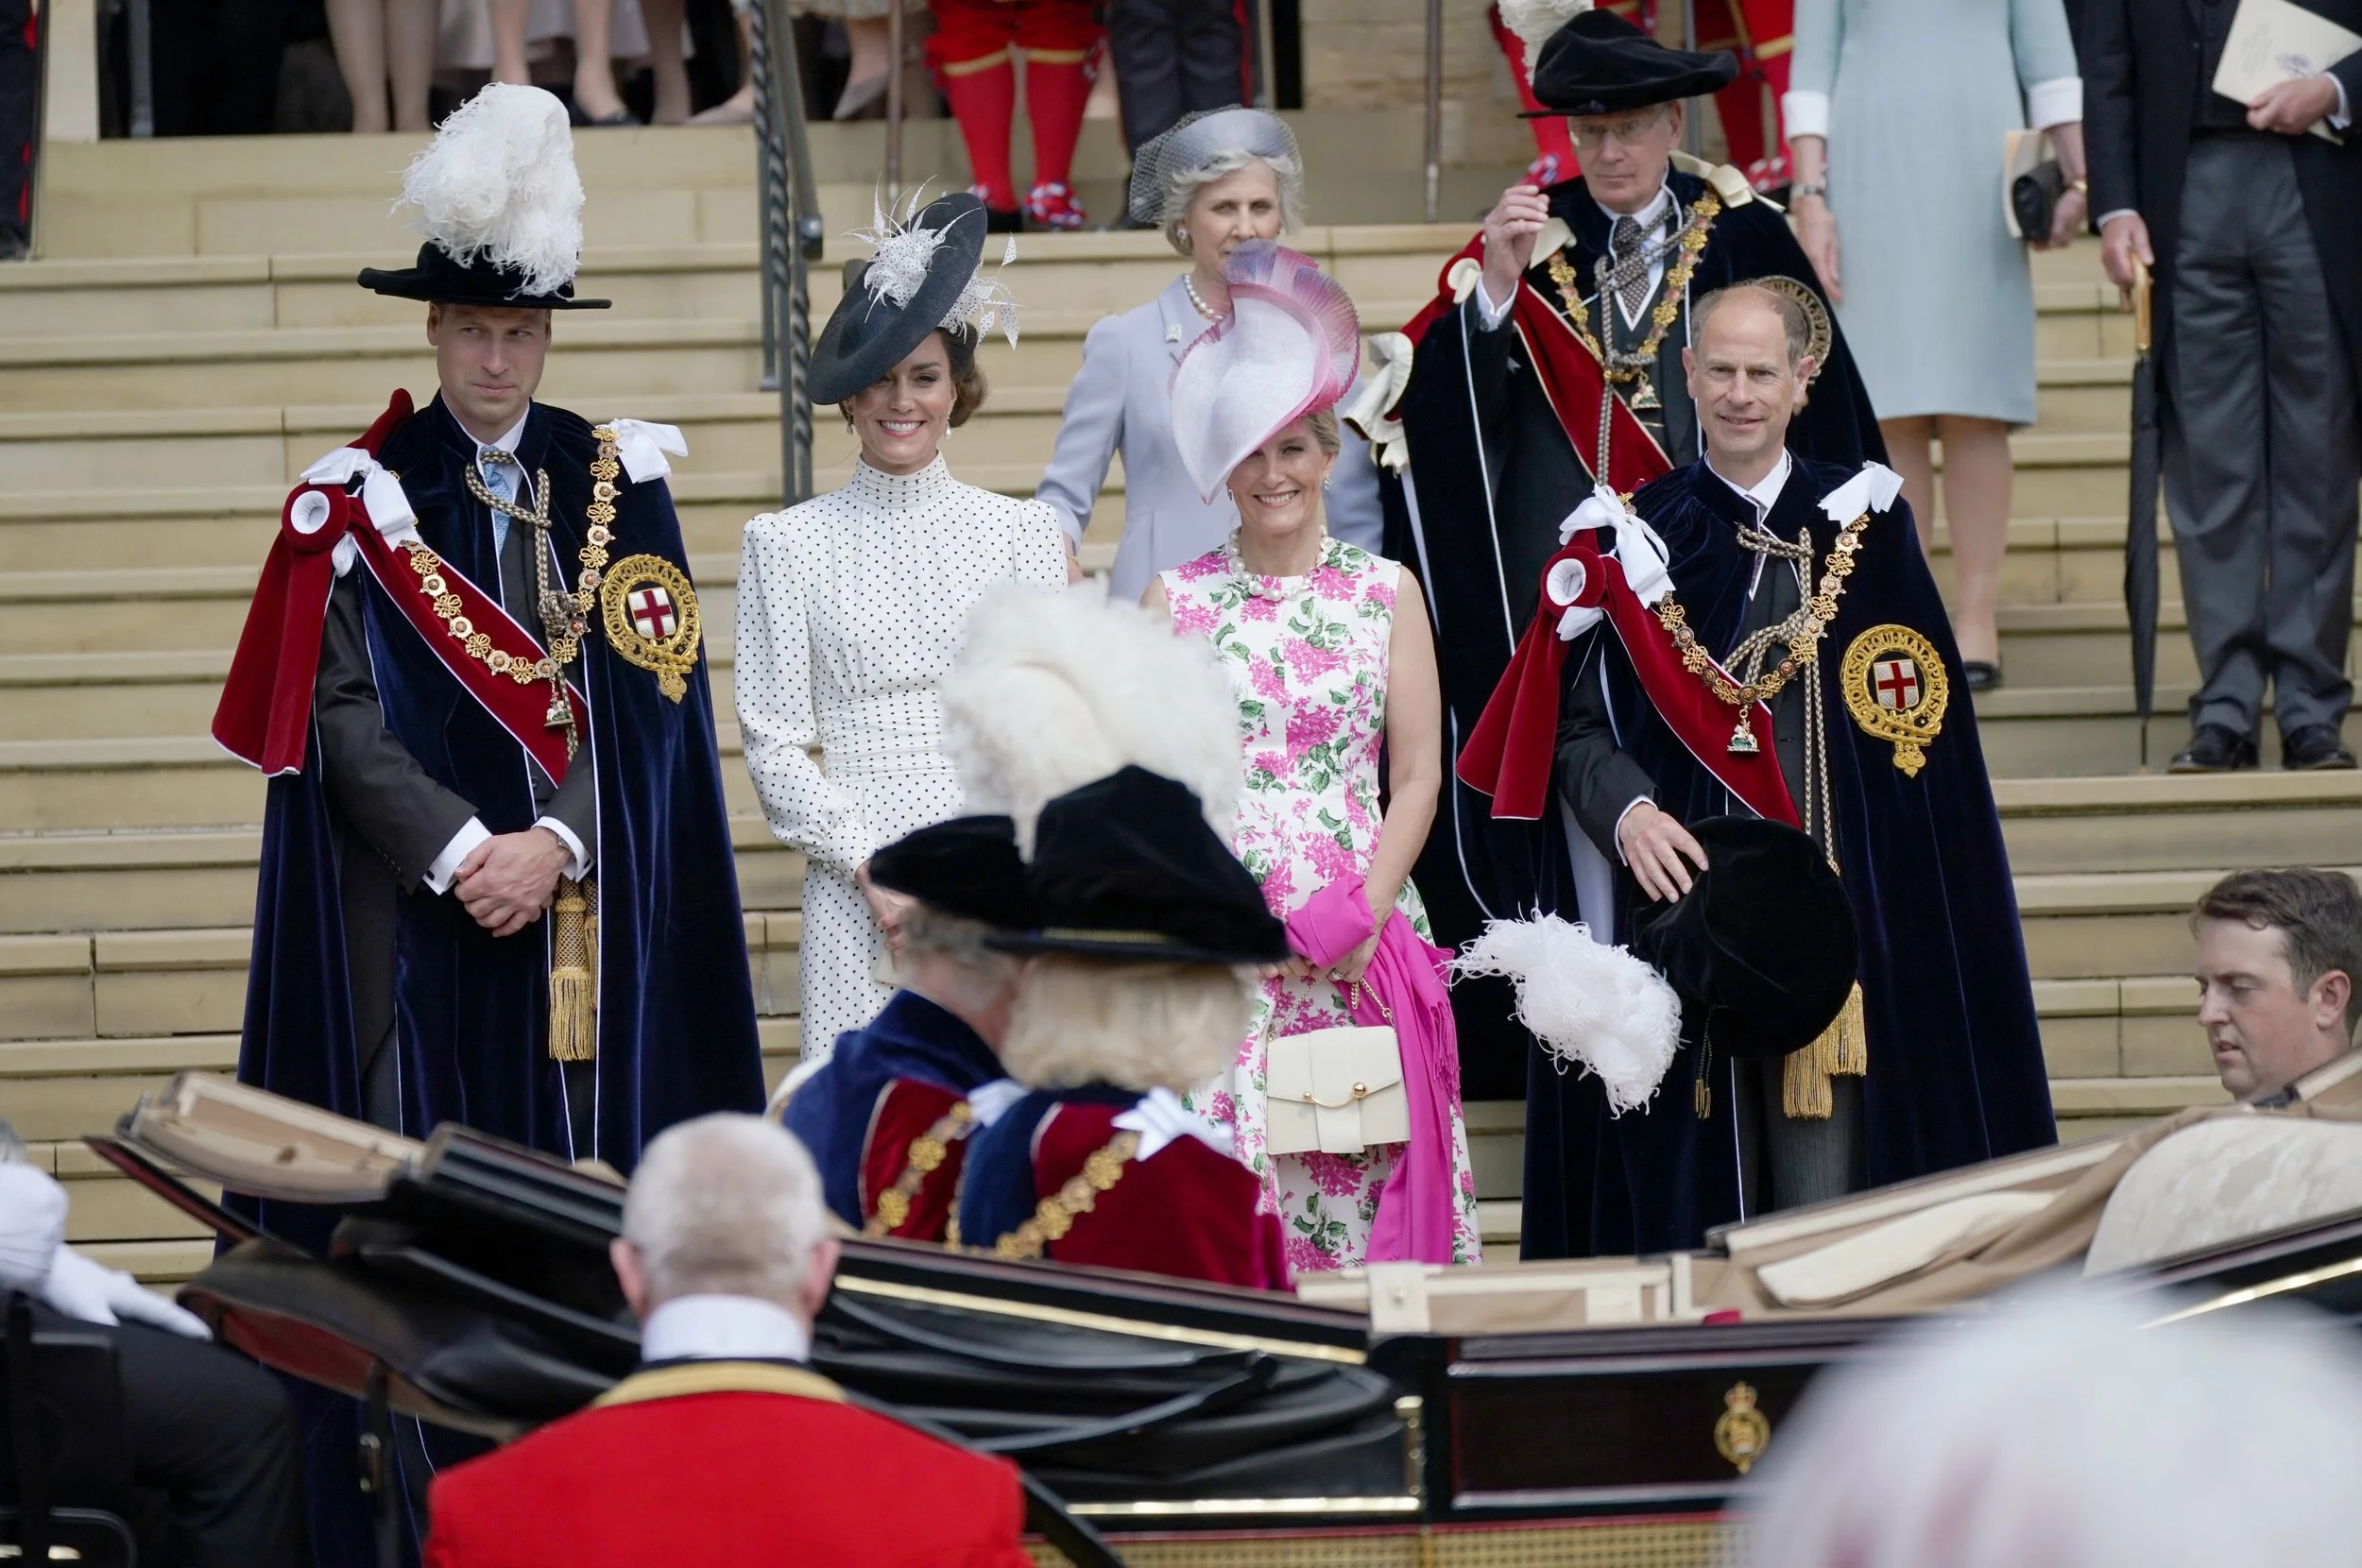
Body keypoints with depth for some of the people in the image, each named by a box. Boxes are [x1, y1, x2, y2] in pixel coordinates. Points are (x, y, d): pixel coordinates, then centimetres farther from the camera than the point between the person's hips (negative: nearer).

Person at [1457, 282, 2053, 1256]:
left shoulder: (1864, 526, 10)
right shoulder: (1630, 542, 9)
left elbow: (1924, 725, 8)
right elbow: (1574, 726, 5)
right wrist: (1626, 811, -16)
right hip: (1680, 903, 0)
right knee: (1693, 1189, -1)